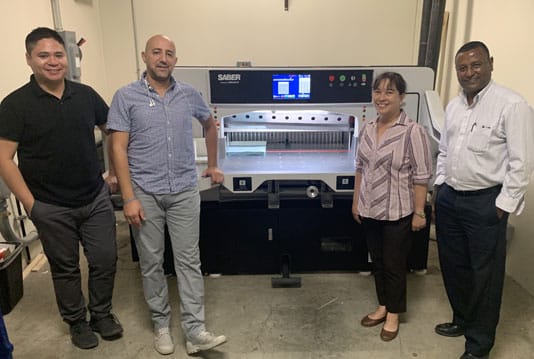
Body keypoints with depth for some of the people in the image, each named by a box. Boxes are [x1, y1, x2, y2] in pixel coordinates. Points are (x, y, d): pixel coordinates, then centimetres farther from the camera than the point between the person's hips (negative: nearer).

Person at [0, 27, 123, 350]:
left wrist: (115, 172, 8)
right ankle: (77, 322, 35)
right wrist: (30, 203, -12)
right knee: (65, 269, 13)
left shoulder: (85, 94, 1)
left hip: (97, 199, 3)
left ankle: (102, 314, 33)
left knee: (105, 260, 10)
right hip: (52, 208, -2)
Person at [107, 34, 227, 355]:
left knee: (189, 260, 4)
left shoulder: (189, 95, 6)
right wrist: (129, 198, -13)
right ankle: (161, 325, 27)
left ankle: (195, 332, 12)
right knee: (151, 262, 10)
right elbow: (119, 149, -7)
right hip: (145, 194, -1)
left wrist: (213, 165, 24)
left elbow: (210, 125, 23)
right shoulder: (126, 97, -3)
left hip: (185, 192, 2)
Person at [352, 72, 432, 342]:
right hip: (369, 210, 6)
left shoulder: (412, 131, -15)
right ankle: (382, 306, 38)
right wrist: (356, 201, 12)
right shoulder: (367, 129, 3)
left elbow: (421, 176, -13)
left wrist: (419, 213, -12)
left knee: (394, 265, 10)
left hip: (397, 213, -5)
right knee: (377, 261, 18)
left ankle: (393, 314, 31)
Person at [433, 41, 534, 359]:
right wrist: (440, 185, 12)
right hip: (449, 198, 7)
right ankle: (462, 320, 40)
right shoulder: (454, 105, 10)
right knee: (453, 264, 18)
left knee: (485, 273, 6)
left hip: (485, 203, -7)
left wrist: (504, 204, -15)